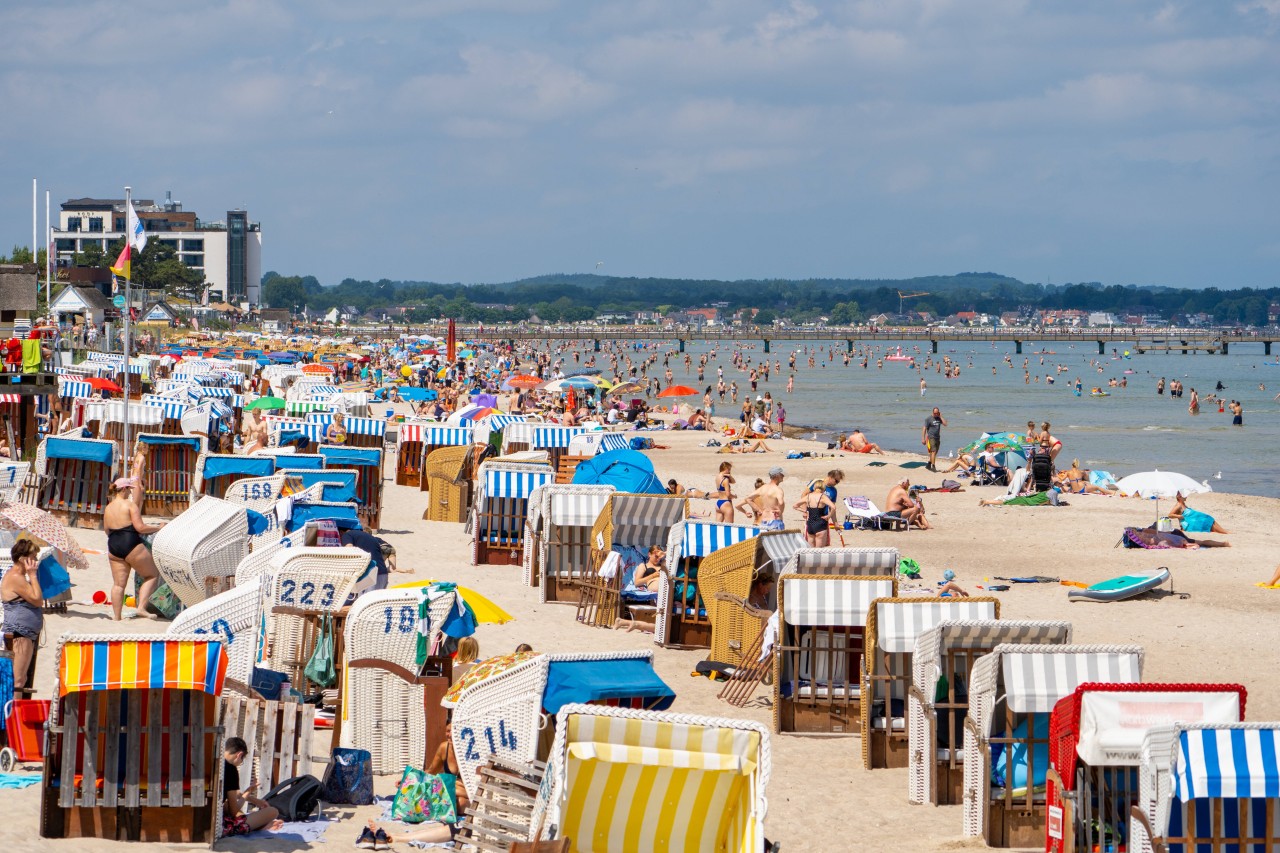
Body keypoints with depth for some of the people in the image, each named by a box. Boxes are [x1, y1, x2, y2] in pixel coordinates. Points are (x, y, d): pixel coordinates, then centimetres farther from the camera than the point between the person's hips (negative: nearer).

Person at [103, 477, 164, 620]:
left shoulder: (108, 508, 11)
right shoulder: (130, 504, -9)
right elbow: (139, 527, -15)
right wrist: (158, 529, -3)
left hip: (113, 545, 7)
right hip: (131, 545, -7)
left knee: (118, 584, 10)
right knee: (153, 575, 7)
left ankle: (117, 617, 8)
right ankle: (141, 607, -6)